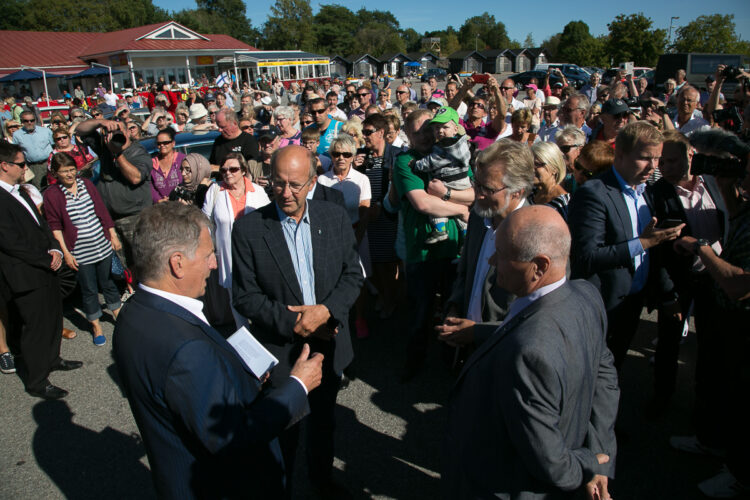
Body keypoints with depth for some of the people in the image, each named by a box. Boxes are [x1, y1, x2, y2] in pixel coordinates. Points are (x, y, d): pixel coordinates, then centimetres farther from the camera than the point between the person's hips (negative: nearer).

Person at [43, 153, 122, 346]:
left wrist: (113, 235, 7)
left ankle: (119, 315, 36)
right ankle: (96, 326, 24)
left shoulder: (87, 184, 3)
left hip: (103, 246, 3)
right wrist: (65, 253, -9)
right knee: (89, 290, 8)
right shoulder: (51, 194, -7)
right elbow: (54, 227, -6)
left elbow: (102, 211, 8)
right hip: (80, 253, -3)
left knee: (108, 283, 17)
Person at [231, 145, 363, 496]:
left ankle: (322, 478, 52)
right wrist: (292, 322, -20)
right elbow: (245, 297, -12)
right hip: (279, 349, -2)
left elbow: (352, 274, -3)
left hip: (329, 345, 3)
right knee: (282, 429, 20)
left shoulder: (336, 218, -7)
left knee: (323, 421, 25)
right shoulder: (248, 229, -15)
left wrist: (326, 310, -19)